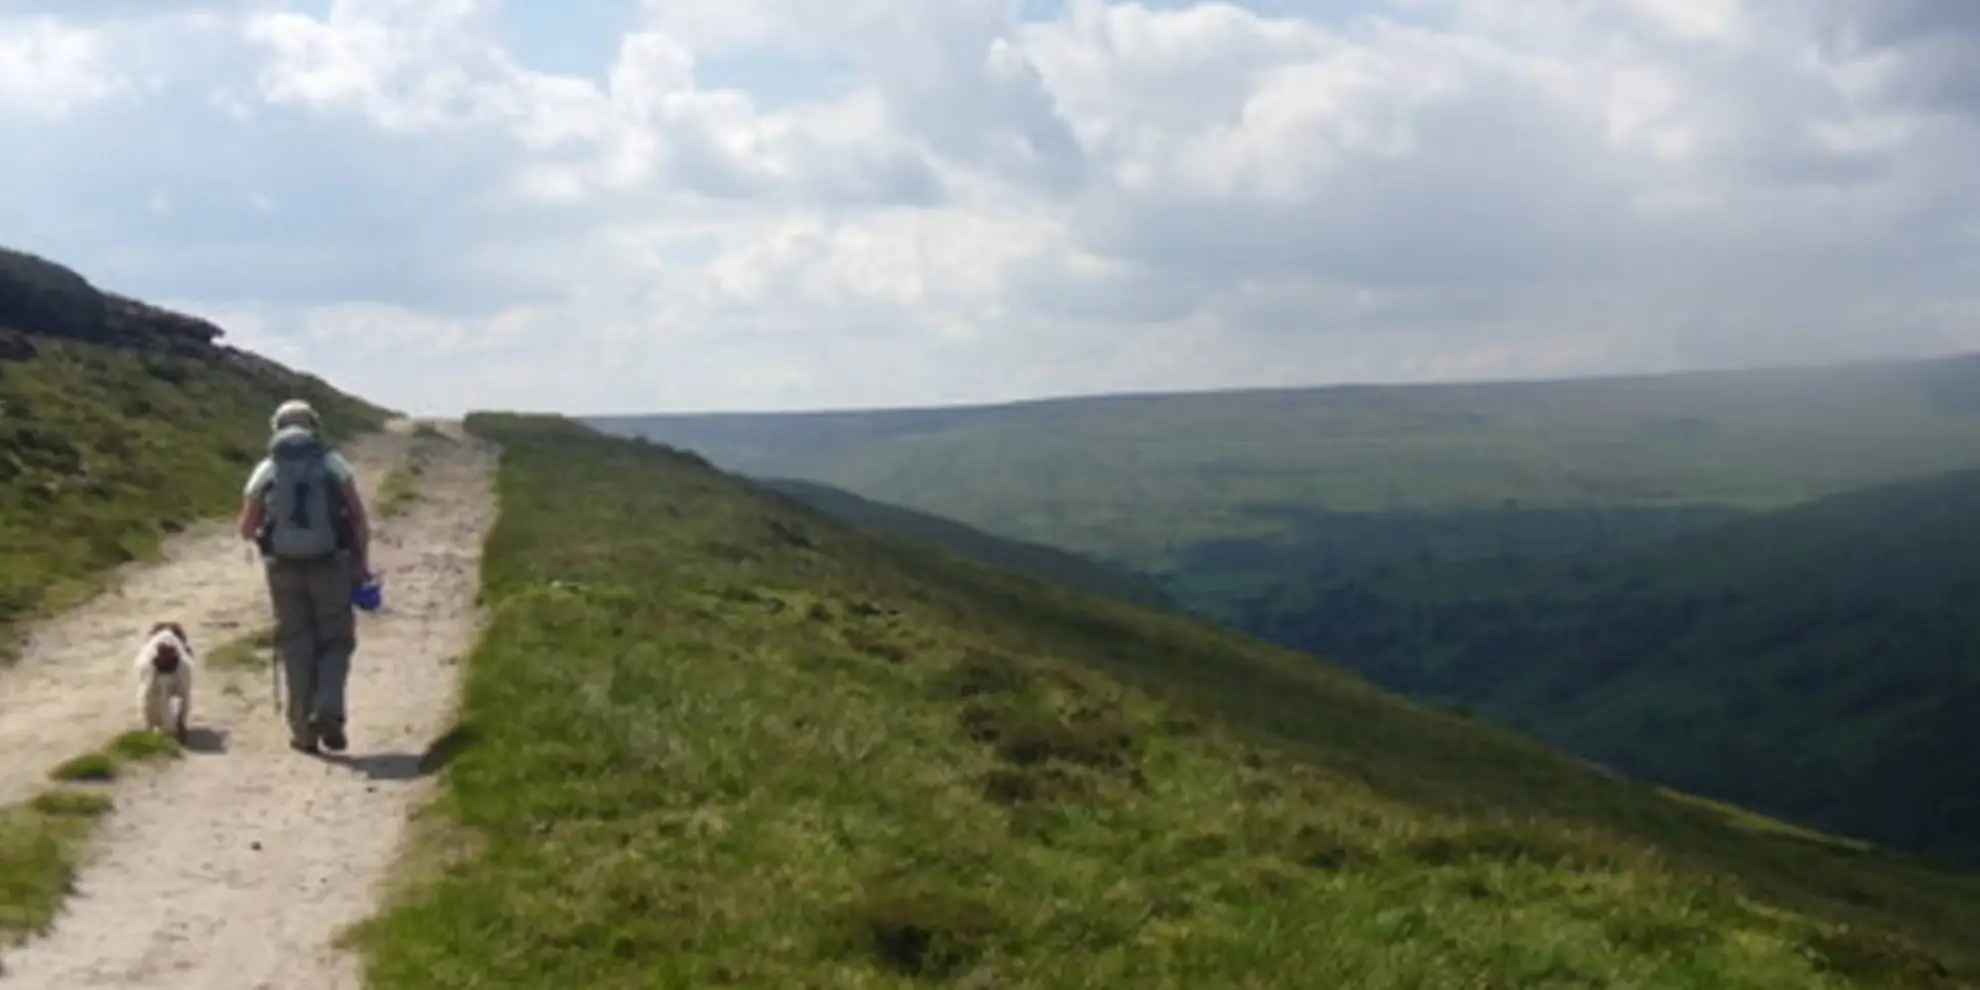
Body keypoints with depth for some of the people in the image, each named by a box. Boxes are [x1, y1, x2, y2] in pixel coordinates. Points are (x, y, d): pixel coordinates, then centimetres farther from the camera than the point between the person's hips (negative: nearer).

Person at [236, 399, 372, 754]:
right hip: (330, 565, -1)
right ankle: (328, 712, -10)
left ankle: (304, 729, 9)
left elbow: (246, 530, 9)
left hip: (284, 568, 1)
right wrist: (363, 562, 1)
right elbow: (360, 519, -6)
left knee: (296, 645, 11)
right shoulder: (333, 463, 0)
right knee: (335, 641, 10)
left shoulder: (266, 470, 3)